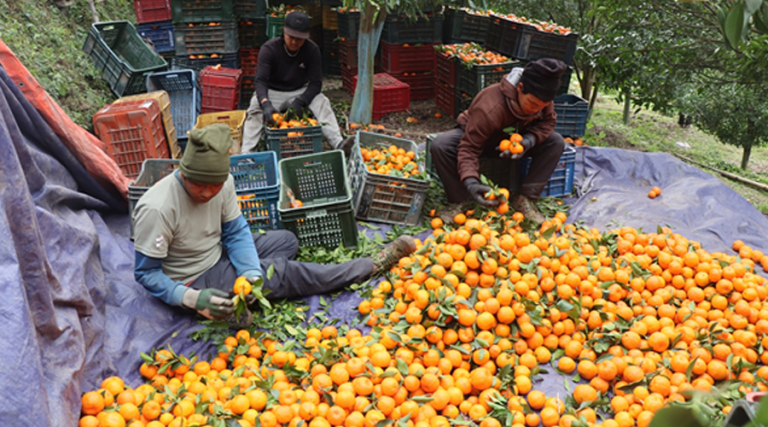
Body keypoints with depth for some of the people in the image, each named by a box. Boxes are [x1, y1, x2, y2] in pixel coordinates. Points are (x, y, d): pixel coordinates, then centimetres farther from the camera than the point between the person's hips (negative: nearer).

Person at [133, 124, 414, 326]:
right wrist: (191, 298, -37)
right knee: (285, 272, -13)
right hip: (195, 279, -8)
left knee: (286, 240, 10)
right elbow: (146, 273, -24)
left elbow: (235, 231, -4)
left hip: (219, 253, 8)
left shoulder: (223, 182, -13)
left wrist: (251, 274, -22)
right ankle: (373, 266, 1)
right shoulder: (156, 209, -31)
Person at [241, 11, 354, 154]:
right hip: (272, 92, -1)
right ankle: (246, 153, -40)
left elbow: (316, 83, -13)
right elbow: (260, 81, -24)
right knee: (255, 109, -30)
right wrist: (266, 104, -45)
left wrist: (300, 102, -31)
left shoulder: (312, 50, -12)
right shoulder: (269, 49, -17)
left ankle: (338, 143, -41)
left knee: (322, 103, -26)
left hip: (301, 91, 1)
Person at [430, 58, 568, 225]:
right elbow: (468, 148, -38)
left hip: (512, 137, 5)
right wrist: (471, 182, -54)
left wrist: (530, 140, -33)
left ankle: (524, 198, -14)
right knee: (439, 146, -36)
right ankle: (459, 203, -19)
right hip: (474, 135, -4)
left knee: (556, 143, -18)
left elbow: (548, 121, -10)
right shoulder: (489, 109, -40)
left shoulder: (541, 100, -23)